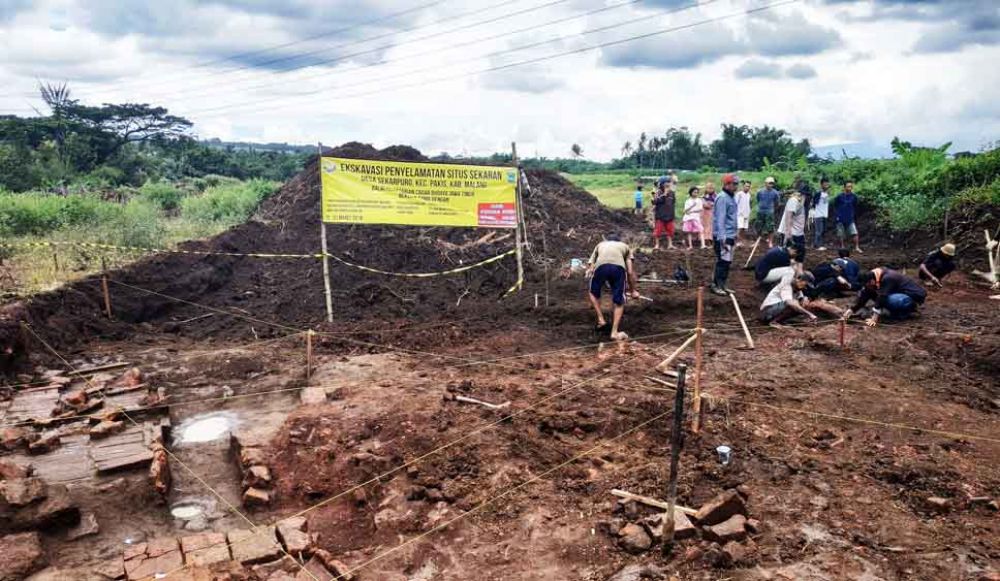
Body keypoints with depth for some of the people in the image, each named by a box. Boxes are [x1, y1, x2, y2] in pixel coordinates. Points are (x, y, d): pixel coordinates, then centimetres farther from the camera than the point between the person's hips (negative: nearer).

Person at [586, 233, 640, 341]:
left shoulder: (600, 245, 39)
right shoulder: (625, 246, 38)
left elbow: (590, 267, 32)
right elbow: (630, 272, 30)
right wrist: (634, 290, 38)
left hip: (601, 266, 0)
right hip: (619, 267, 0)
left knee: (593, 293, 28)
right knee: (619, 302, 13)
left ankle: (601, 320, 21)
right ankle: (614, 332, 6)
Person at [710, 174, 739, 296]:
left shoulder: (731, 198, 14)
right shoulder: (722, 198, -15)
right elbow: (720, 219, -20)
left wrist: (734, 235, 19)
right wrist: (722, 238, -25)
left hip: (730, 236, 9)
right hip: (723, 236, -9)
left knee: (727, 262, 12)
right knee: (722, 262, -7)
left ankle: (723, 285, 19)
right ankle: (716, 285, 1)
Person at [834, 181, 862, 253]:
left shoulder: (854, 197, 0)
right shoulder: (840, 196, -6)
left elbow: (855, 207, 14)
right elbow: (835, 206, 5)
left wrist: (853, 214, 9)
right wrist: (837, 214, 0)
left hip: (850, 219, 1)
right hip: (841, 219, -1)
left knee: (855, 233, -10)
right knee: (841, 235, 5)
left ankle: (857, 248, -5)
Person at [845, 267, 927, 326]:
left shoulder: (887, 279, -32)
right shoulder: (872, 276, -8)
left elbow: (882, 298, -35)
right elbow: (864, 295, -6)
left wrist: (874, 318, -37)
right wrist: (851, 310, -12)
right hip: (901, 294, 9)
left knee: (888, 300, -36)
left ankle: (905, 311, -7)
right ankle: (897, 311, 6)